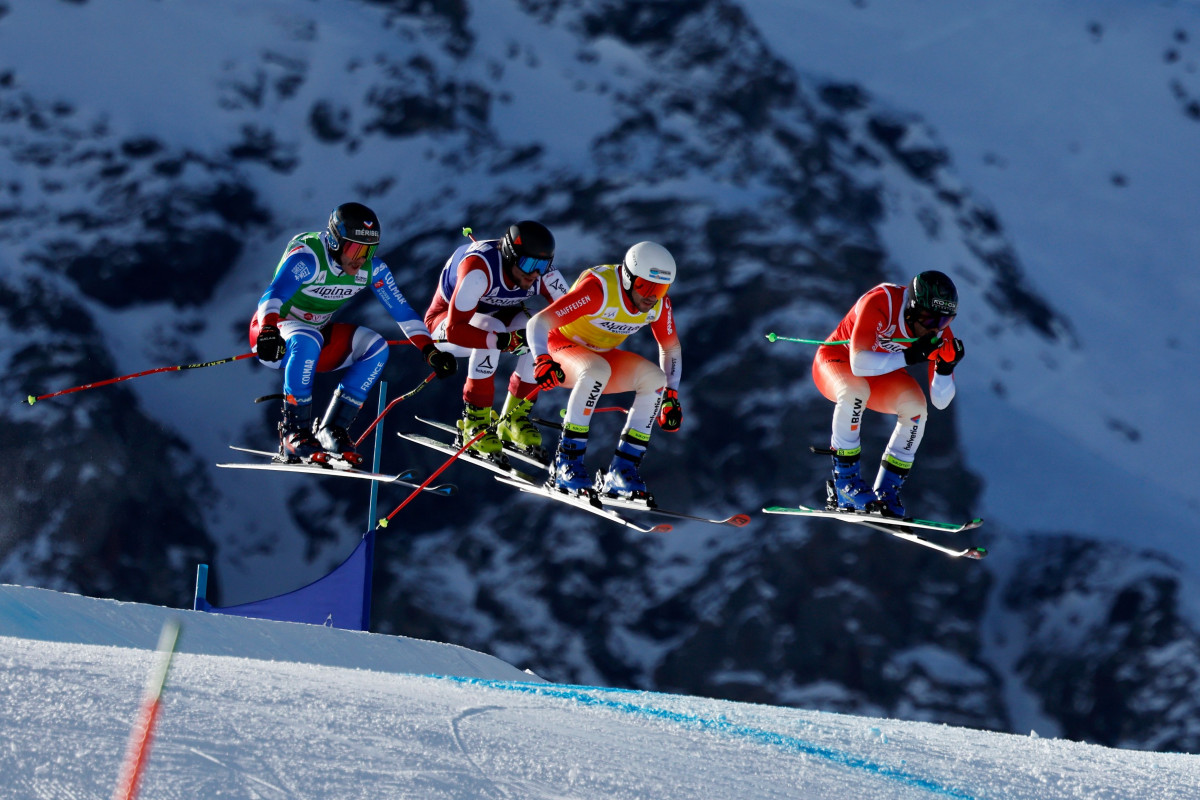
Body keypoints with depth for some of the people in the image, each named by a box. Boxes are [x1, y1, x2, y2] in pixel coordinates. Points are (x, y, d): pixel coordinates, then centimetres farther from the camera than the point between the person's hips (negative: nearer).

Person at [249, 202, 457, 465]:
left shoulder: (371, 269, -8)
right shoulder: (307, 258, -28)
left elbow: (401, 310, -3)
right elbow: (273, 295, -42)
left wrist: (430, 349, -15)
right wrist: (268, 331, -61)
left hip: (317, 332, 7)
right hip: (273, 331, -7)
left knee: (376, 347, -14)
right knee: (307, 341, -38)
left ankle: (332, 430, -13)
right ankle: (294, 432, -30)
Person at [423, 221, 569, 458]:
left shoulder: (544, 274, -22)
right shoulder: (479, 268, -38)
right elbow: (455, 330, -41)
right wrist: (505, 341, -49)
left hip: (495, 316, 5)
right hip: (446, 321, -5)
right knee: (492, 328, -36)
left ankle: (513, 419, -6)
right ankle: (474, 421, -24)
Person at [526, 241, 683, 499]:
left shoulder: (659, 303, -11)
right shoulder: (598, 289, -31)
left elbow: (670, 347, 8)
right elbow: (539, 322, -35)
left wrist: (671, 395, 0)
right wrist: (542, 361, -52)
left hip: (603, 354, 6)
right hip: (562, 346, -6)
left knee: (654, 377, -20)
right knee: (597, 370, -38)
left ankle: (622, 471, -16)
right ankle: (566, 463, -31)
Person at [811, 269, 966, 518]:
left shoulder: (940, 332, -18)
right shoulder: (880, 303, -33)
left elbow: (940, 401, -17)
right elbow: (859, 364, -43)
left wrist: (946, 366, -36)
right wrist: (911, 356, -47)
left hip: (882, 375, 4)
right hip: (837, 361, -4)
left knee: (915, 404, -26)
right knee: (854, 392, -38)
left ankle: (886, 490, -14)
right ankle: (844, 479, -24)